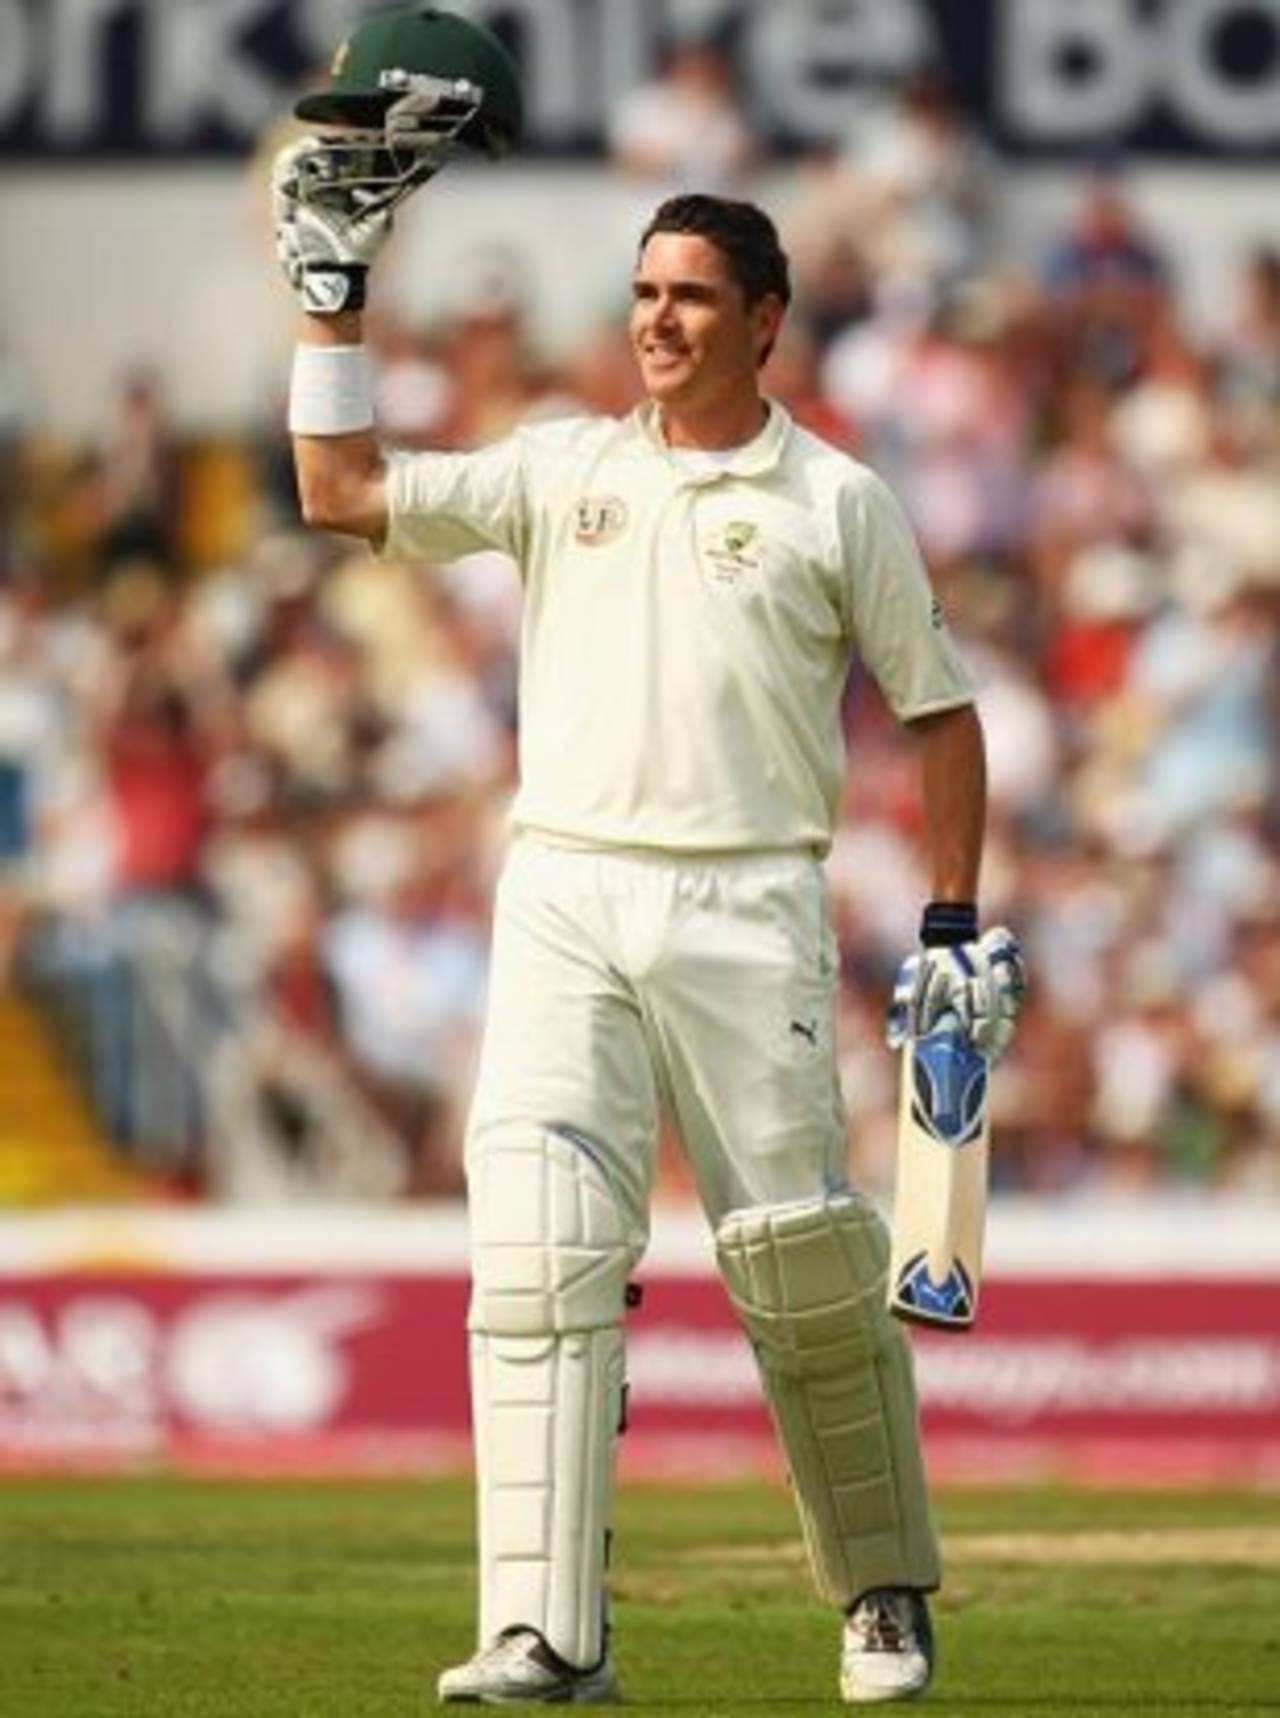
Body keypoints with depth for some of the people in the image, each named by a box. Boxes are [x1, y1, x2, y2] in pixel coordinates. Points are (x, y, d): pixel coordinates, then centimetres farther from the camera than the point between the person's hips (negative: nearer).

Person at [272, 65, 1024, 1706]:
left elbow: (938, 707, 9)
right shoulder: (562, 468, 14)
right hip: (562, 895, 2)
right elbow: (343, 495, 10)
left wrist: (955, 923, 3)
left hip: (747, 908, -2)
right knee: (535, 1242, -13)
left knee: (802, 1256, -2)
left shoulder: (837, 505, 6)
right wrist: (330, 301, 7)